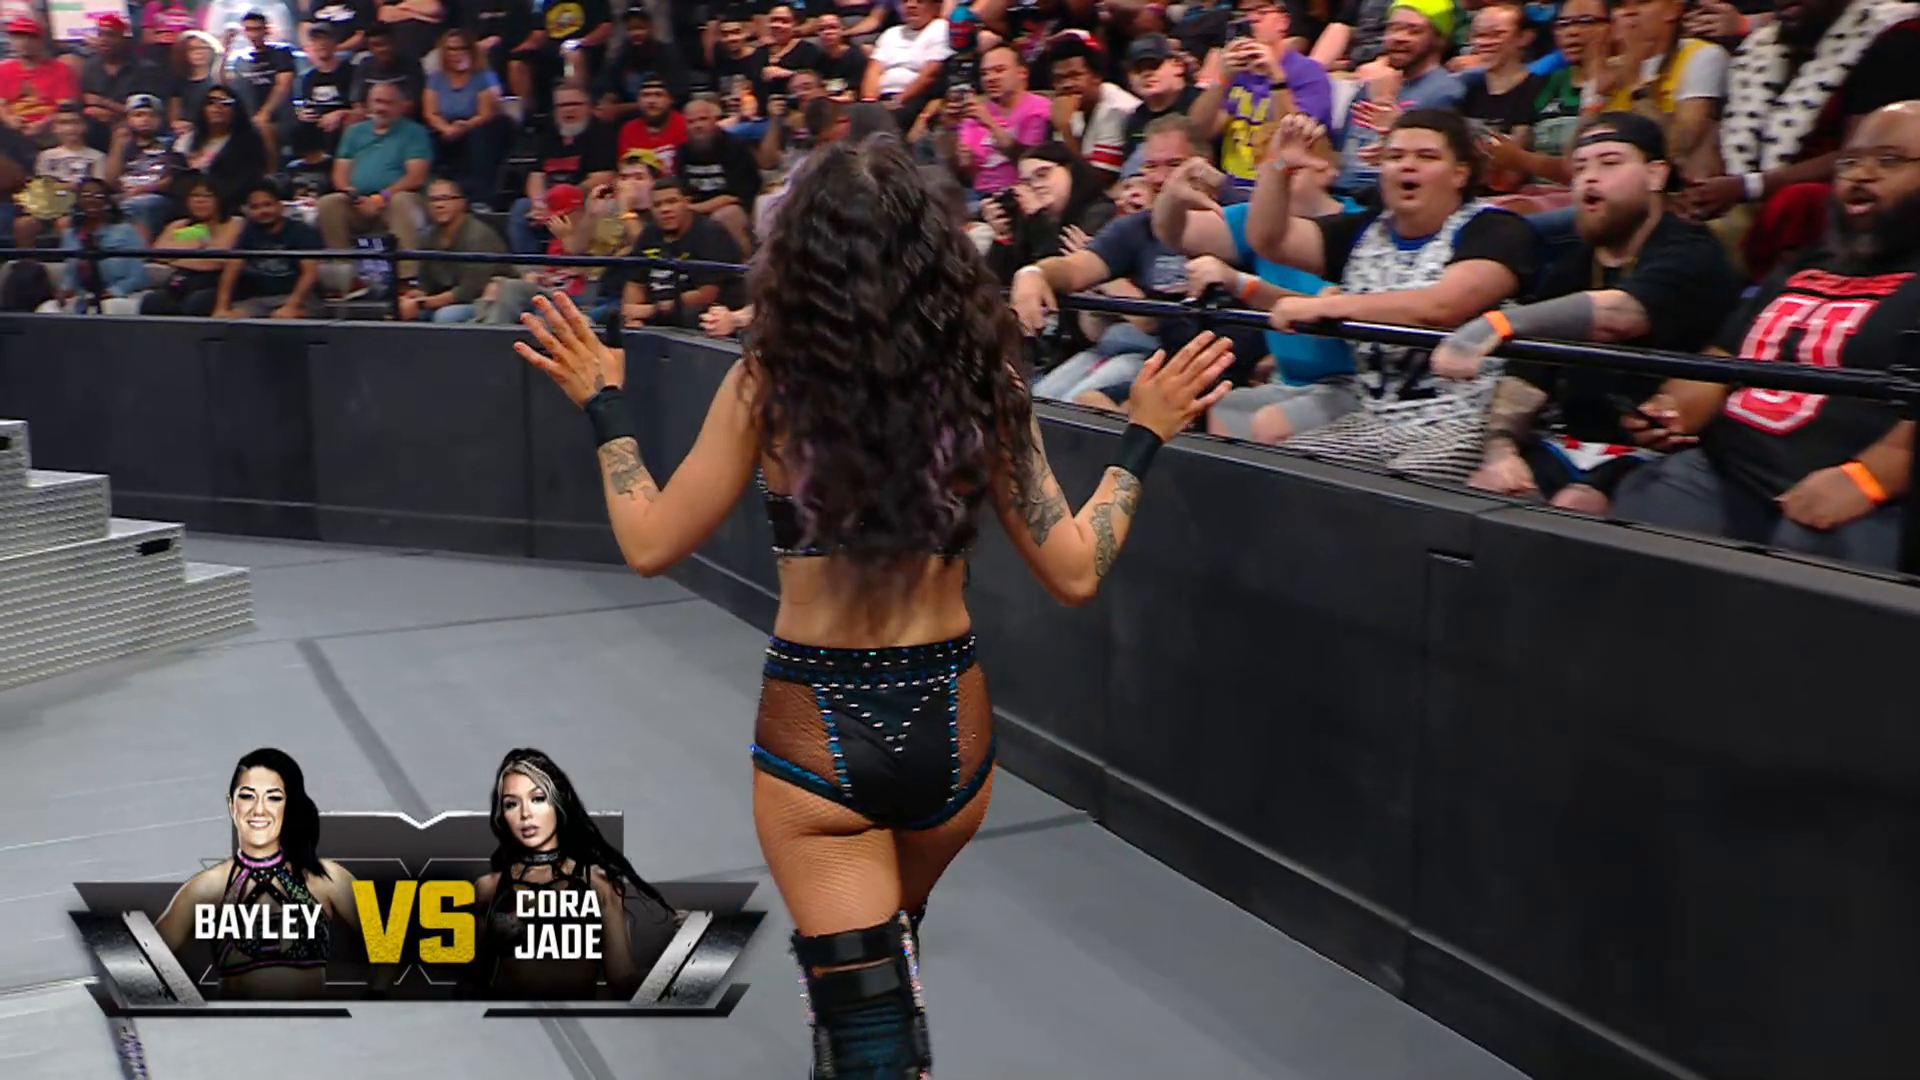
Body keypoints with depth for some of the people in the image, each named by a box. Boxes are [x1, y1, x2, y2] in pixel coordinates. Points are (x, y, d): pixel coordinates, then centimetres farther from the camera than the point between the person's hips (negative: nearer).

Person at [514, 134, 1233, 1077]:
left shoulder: (770, 382, -12)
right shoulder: (982, 379, -7)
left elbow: (650, 545, -4)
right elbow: (1075, 573, -3)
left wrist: (605, 407, 10)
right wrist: (1143, 439, 9)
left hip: (816, 731, -3)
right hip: (950, 723, 4)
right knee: (890, 947, 32)